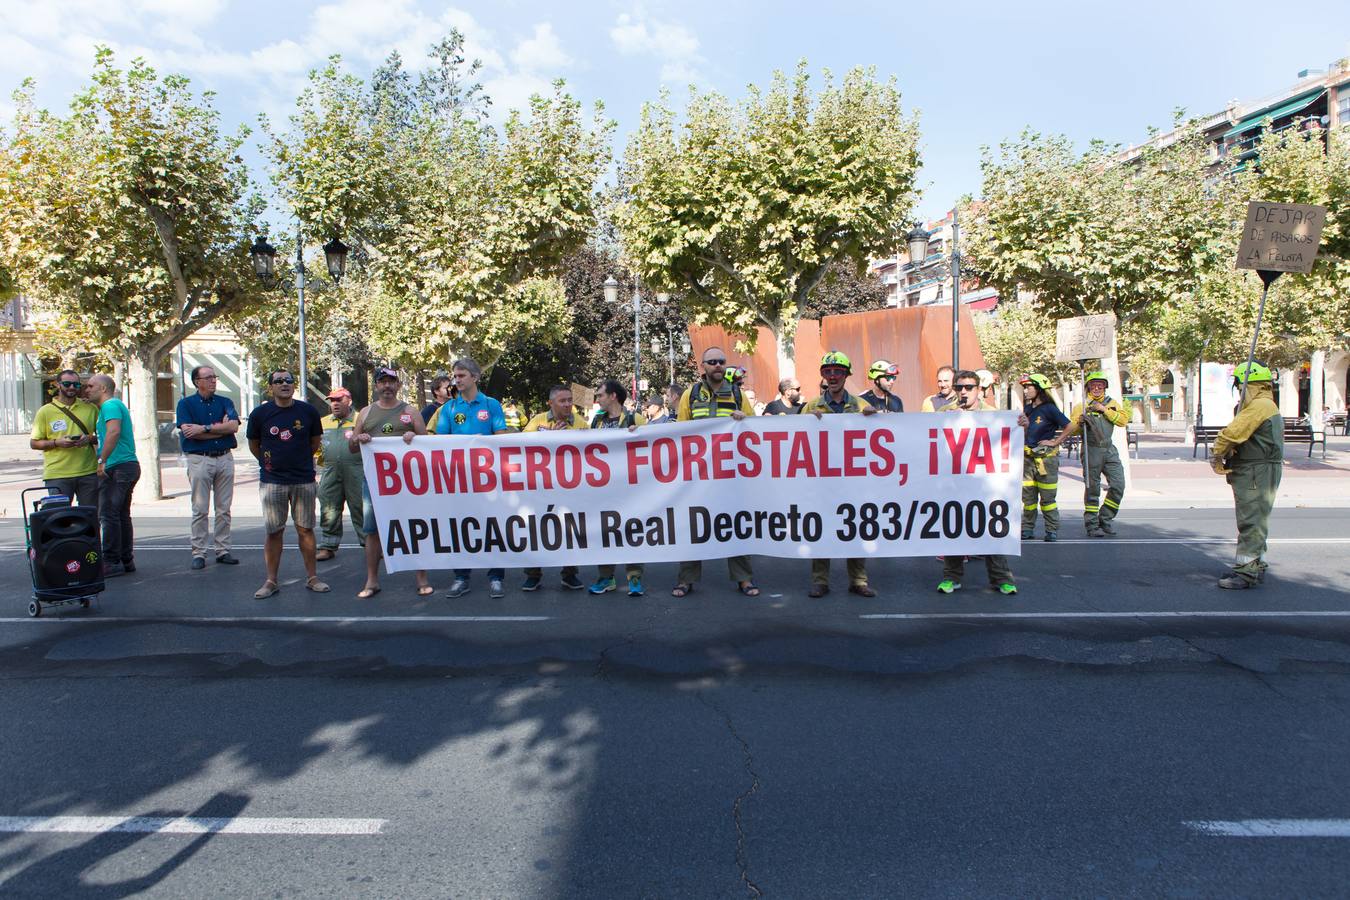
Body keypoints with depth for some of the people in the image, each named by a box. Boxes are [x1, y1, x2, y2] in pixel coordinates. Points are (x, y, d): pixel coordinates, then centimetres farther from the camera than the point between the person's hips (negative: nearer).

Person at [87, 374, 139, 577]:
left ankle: (111, 563, -4)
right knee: (122, 516, 13)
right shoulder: (117, 405, 22)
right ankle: (126, 560, 17)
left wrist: (102, 460, -25)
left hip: (116, 468, -10)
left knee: (108, 515, -6)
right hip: (129, 466, 10)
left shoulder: (110, 405, -10)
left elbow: (114, 432, -27)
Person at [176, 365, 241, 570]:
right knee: (200, 510, -1)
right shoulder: (186, 403, 3)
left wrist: (205, 428, -13)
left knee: (224, 509, 6)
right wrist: (220, 428, -6)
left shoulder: (225, 402, 11)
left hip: (225, 458, 3)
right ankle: (198, 553, 5)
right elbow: (189, 432, -11)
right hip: (199, 459, -3)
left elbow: (234, 426, -6)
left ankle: (223, 550, 12)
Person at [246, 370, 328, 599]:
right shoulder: (260, 413, -1)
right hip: (272, 482, -1)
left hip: (304, 480, 1)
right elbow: (254, 445, 13)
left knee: (305, 529, 5)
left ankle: (312, 577, 13)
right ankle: (271, 580, 12)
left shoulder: (308, 411, 1)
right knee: (274, 531, 3)